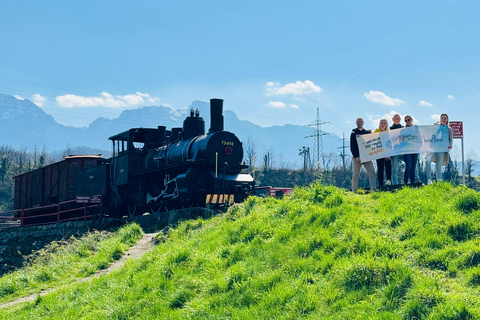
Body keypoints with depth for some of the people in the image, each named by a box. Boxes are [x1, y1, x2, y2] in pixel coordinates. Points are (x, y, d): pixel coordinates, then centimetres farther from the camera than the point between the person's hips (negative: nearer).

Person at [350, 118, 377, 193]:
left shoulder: (366, 132, 14)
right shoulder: (354, 133, 4)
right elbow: (352, 146, -2)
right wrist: (356, 157, -14)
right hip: (357, 156, -3)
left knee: (372, 172, -9)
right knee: (356, 174, 1)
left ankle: (373, 189, -11)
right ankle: (354, 191, 7)